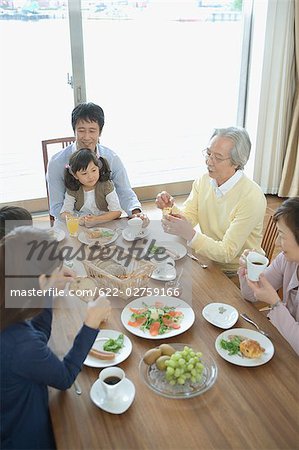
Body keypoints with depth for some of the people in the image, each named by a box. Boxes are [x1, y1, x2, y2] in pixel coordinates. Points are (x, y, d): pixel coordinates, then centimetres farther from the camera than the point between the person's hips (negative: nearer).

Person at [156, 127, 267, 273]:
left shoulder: (252, 198, -22)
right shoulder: (203, 181, 0)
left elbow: (227, 253, -23)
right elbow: (187, 219, -4)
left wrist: (190, 234, -35)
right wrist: (171, 208, -23)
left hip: (237, 273, -5)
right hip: (208, 263, 6)